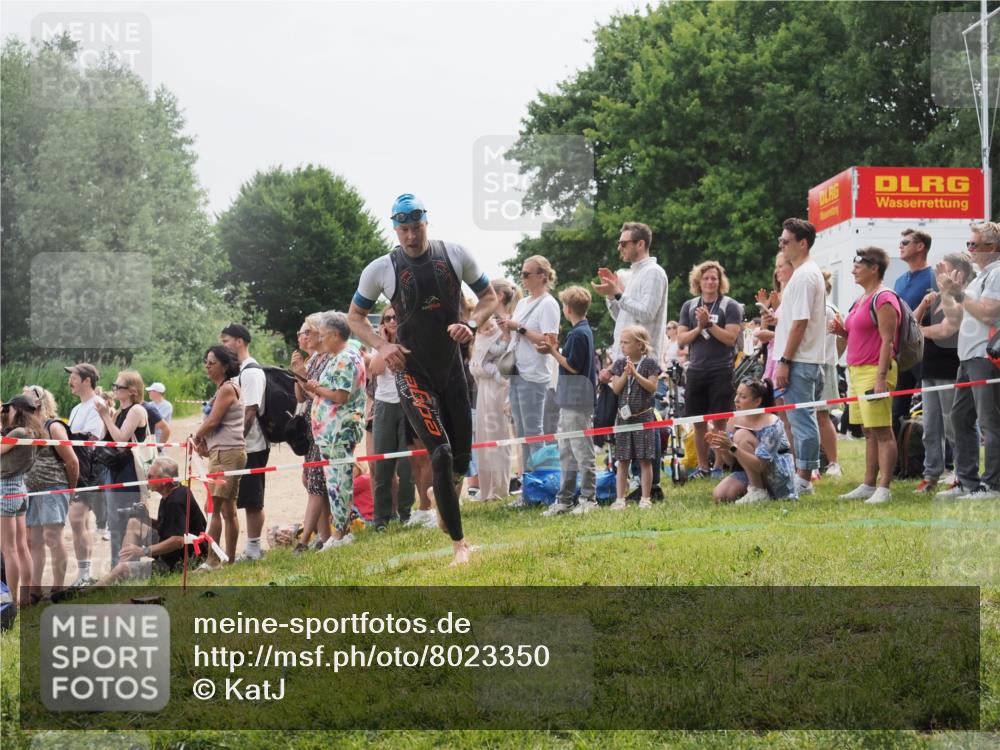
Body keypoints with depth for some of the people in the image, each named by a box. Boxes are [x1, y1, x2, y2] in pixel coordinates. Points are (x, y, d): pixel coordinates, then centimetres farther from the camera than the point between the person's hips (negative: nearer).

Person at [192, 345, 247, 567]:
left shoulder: (227, 389, -11)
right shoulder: (223, 389, 19)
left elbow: (212, 421, -14)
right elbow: (211, 423, 17)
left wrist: (196, 437, 2)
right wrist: (203, 441, 1)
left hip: (227, 452, -10)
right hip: (222, 452, 10)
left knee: (213, 507, -12)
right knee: (228, 509, 11)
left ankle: (212, 560, -15)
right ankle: (230, 559, 15)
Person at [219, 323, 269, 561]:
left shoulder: (251, 371, -13)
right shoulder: (238, 370, 16)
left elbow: (250, 411, -19)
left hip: (251, 447, -9)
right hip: (240, 447, 9)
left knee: (252, 501, -3)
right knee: (249, 500, 11)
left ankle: (253, 549, 1)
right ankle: (252, 549, 14)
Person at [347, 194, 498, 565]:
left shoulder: (455, 255, -3)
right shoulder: (380, 269, -7)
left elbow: (489, 296, 8)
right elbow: (355, 316, 5)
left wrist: (471, 324, -12)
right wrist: (382, 345, -12)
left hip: (452, 368, 3)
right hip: (412, 372, -3)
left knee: (462, 457, 8)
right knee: (441, 453, -16)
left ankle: (445, 502, 42)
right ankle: (458, 543, -10)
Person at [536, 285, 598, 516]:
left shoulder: (577, 334, -15)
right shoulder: (583, 330, 15)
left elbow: (573, 366, -18)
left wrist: (553, 351, -9)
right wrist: (555, 349, 9)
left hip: (577, 403, -10)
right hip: (569, 401, 10)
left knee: (582, 452, -4)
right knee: (566, 453, 13)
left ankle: (588, 498, 0)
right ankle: (565, 499, 17)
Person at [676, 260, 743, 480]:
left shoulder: (730, 306, -1)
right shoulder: (689, 306, 11)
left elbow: (731, 338, -11)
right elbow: (681, 339, 5)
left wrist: (709, 323, -16)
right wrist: (699, 327, -10)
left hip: (721, 370, -4)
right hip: (696, 370, 4)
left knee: (719, 421, -2)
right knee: (699, 422, 6)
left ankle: (719, 466, 5)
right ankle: (703, 466, 15)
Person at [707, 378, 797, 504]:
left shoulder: (770, 424, -22)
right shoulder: (735, 421, -1)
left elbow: (760, 465, -30)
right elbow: (731, 461, 3)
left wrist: (732, 447, -39)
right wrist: (721, 448, -19)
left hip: (780, 478, -6)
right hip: (750, 474, 7)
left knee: (742, 436, -23)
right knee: (719, 495, -18)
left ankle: (758, 492, -18)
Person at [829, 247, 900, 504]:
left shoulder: (883, 299, -10)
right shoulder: (861, 300, 19)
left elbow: (887, 340, -16)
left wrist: (881, 378, -22)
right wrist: (842, 331, 9)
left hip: (875, 370, -10)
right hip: (857, 370, 10)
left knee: (882, 431, -9)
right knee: (869, 432, 11)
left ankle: (884, 489, -10)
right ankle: (868, 486, 14)